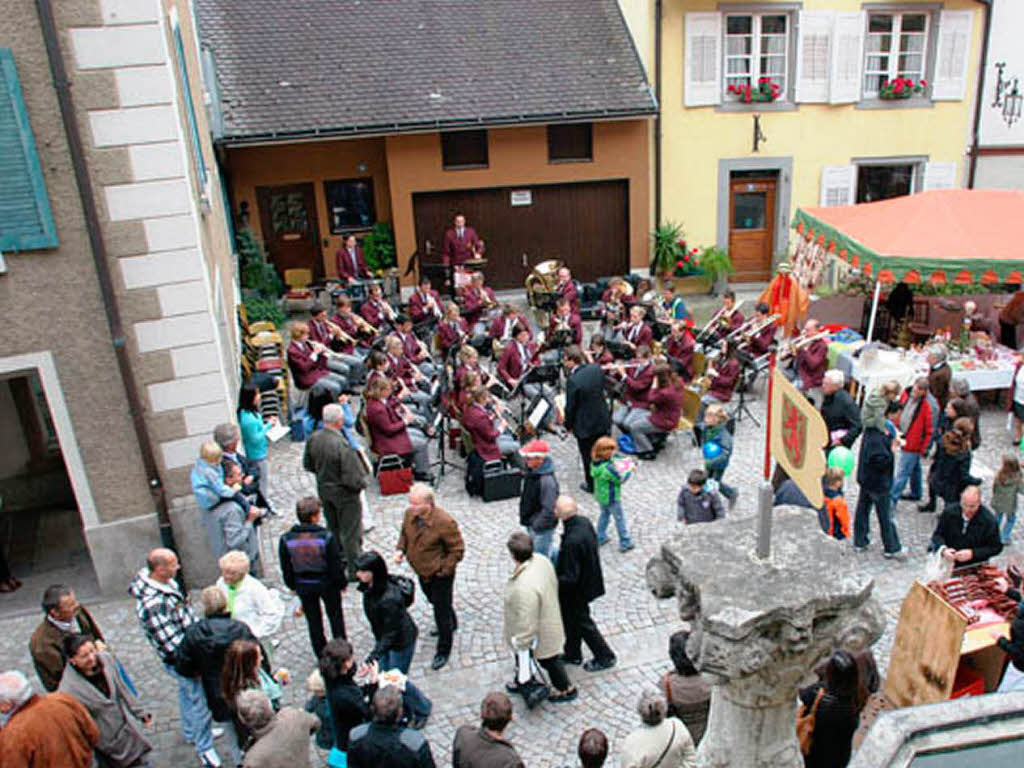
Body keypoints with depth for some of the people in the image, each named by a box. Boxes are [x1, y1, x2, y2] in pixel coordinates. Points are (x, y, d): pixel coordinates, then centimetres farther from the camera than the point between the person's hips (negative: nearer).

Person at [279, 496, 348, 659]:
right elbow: (336, 564, -17)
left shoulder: (286, 539, -17)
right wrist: (342, 583, 0)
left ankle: (321, 655, 34)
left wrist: (292, 585, 12)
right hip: (327, 584, -2)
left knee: (313, 620, 21)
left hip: (303, 586, 2)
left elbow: (286, 567, -4)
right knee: (335, 616, 20)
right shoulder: (327, 537, -26)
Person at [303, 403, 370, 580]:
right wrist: (362, 483, -8)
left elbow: (307, 465, 6)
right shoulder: (342, 444, -31)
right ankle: (355, 569, 23)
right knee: (351, 532, 10)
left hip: (324, 489, 7)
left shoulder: (313, 439, -9)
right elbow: (352, 477, -28)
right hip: (344, 493, -7)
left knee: (333, 528, 25)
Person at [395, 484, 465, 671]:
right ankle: (451, 623, 58)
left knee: (442, 613, 6)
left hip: (440, 576, -7)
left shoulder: (445, 522, -31)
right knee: (434, 601, 30)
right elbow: (404, 533, 9)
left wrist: (443, 570, -20)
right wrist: (401, 549, -8)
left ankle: (443, 651, 26)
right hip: (422, 572, 7)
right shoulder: (410, 514, -12)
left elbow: (458, 550, -20)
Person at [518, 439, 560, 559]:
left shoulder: (547, 481, -32)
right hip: (531, 524, 9)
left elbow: (549, 510, -30)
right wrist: (524, 517, 15)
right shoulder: (532, 472, -3)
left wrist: (537, 526, -21)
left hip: (542, 527, -9)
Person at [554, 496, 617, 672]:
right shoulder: (585, 522, -11)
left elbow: (570, 578, -32)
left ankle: (605, 657, 33)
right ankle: (572, 654, 45)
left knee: (583, 623, 15)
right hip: (588, 580, 9)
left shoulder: (572, 542, -38)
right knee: (570, 618, 26)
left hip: (577, 590, -9)